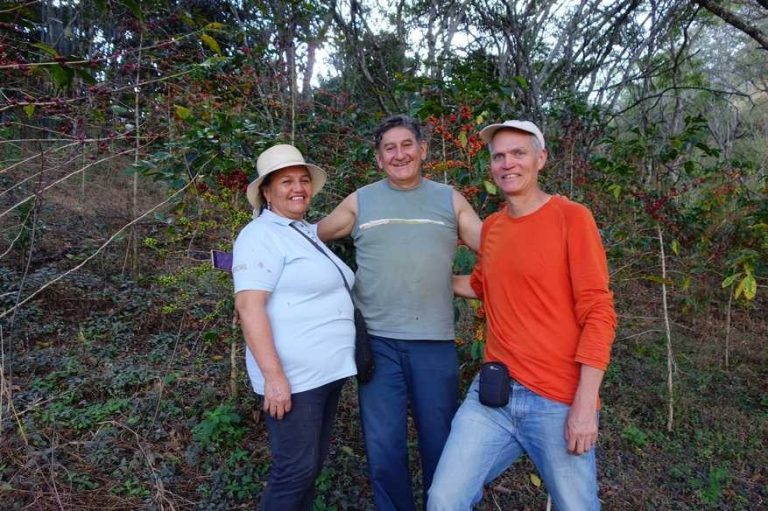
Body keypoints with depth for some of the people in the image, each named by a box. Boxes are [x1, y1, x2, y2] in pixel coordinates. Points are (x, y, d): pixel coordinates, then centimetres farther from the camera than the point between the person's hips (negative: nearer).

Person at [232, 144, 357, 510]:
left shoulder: (311, 233, 15)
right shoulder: (262, 235, -12)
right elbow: (249, 306, -21)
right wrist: (273, 375, -25)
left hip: (328, 372, 9)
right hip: (293, 377, -9)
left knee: (313, 463, 19)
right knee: (295, 471, 0)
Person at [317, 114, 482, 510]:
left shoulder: (449, 200, 8)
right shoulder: (360, 201, 6)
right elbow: (312, 239, 13)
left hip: (435, 341, 1)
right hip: (377, 341, 0)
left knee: (441, 444, 13)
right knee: (384, 448, 9)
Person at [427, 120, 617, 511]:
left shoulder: (571, 218, -6)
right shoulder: (490, 226, 10)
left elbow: (598, 312, -10)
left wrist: (585, 403, -15)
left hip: (558, 401, -4)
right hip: (492, 393, 5)